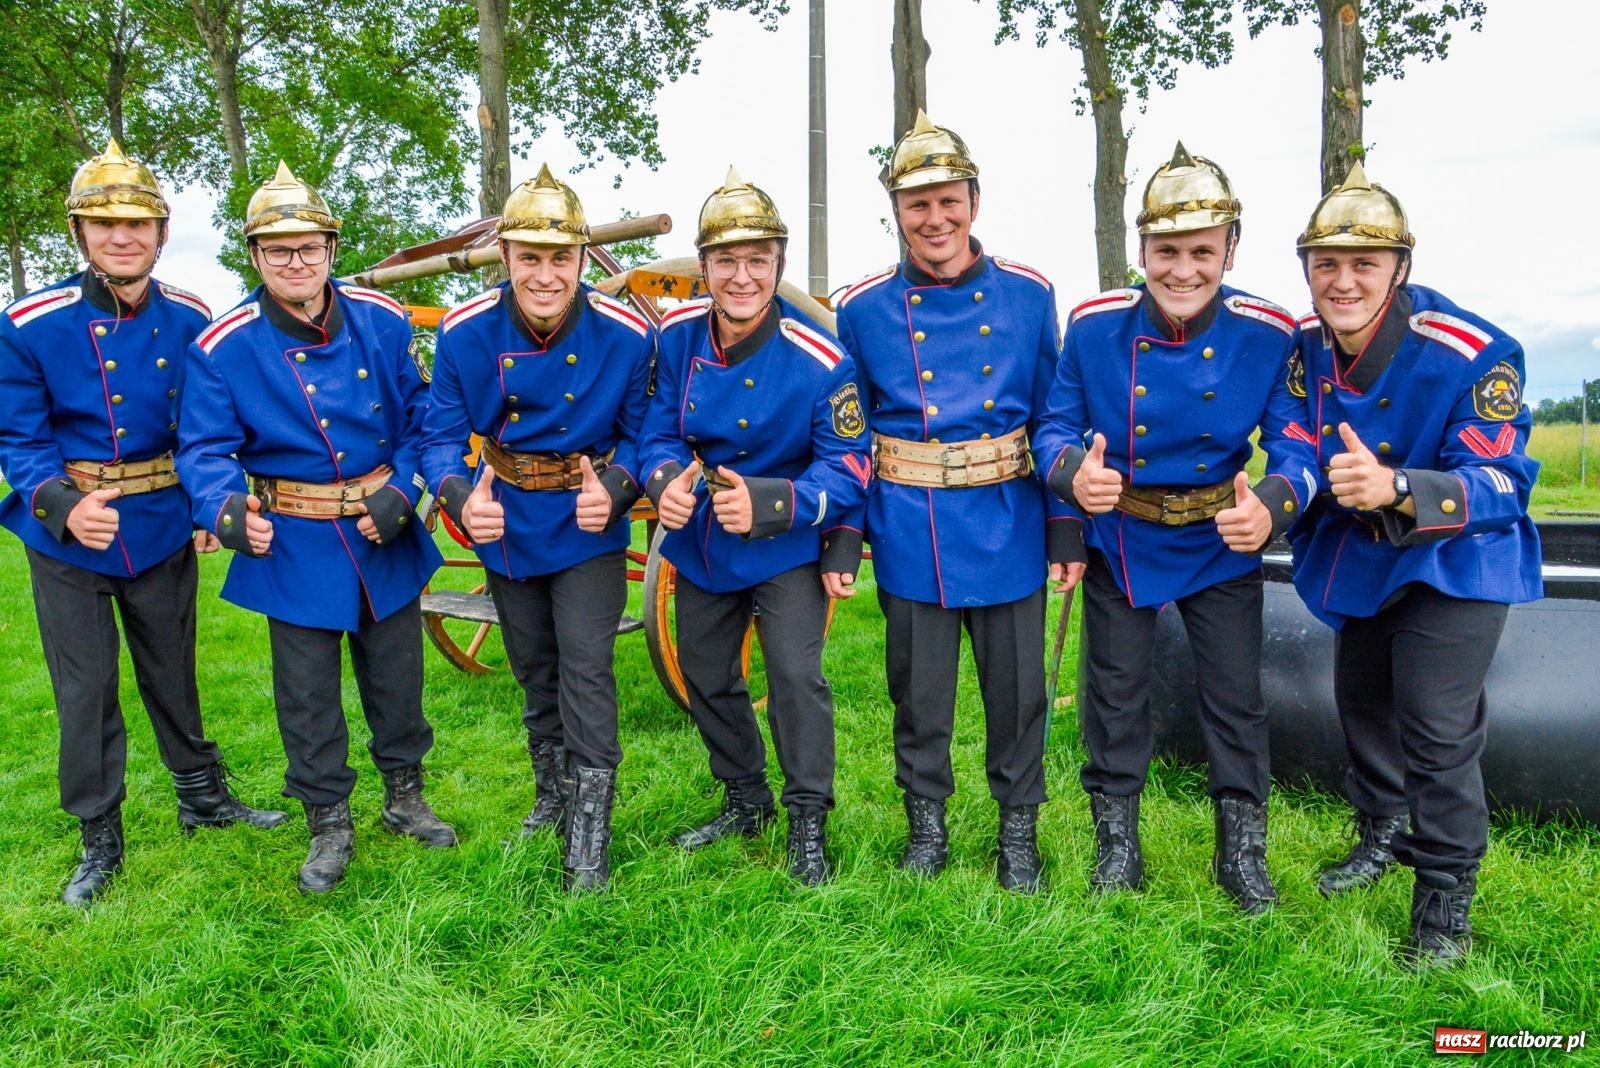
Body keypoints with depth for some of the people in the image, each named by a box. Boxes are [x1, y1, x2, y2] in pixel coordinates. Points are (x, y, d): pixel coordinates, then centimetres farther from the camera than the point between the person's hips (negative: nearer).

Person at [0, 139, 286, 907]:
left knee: (172, 671, 18)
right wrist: (63, 504, -27)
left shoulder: (189, 321, -6)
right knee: (84, 690, 8)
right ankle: (99, 838, 25)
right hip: (66, 535, -2)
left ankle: (203, 797, 37)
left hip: (161, 527, 2)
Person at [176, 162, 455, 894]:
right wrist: (227, 510, -31)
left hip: (387, 537, 2)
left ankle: (404, 798, 38)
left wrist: (403, 492, -12)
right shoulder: (223, 347, -12)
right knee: (308, 695, 9)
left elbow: (422, 415, 2)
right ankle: (329, 826, 29)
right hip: (293, 549, -2)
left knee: (396, 677, 16)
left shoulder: (381, 321, -5)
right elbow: (205, 449, -11)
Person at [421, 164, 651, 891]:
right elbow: (441, 435, -11)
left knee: (586, 667, -10)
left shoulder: (626, 337, -20)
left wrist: (614, 487, -29)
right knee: (534, 670, 18)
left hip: (588, 529, -3)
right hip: (507, 526, 3)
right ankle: (553, 795, 41)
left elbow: (641, 434, -9)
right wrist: (459, 497, -32)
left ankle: (589, 831, 4)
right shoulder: (465, 334, -17)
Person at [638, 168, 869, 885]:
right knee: (705, 678, 17)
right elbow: (659, 430, -2)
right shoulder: (677, 337, -11)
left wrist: (769, 503, -35)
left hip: (785, 548, -5)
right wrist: (665, 480, -25)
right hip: (700, 541, 6)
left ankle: (808, 823, 11)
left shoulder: (819, 360, -25)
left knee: (796, 676, -12)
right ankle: (745, 802, 39)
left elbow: (848, 467, -21)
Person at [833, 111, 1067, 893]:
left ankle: (1019, 830, 32)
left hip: (1009, 527, 1)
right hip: (910, 530, 0)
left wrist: (1068, 530, 2)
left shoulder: (1027, 295, 1)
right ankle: (926, 823, 34)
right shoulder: (864, 309, -1)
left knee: (1017, 686, 11)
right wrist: (842, 540, -1)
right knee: (919, 690, 12)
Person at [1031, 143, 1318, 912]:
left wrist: (1272, 506, -36)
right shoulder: (1094, 327, -16)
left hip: (1222, 547, 0)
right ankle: (1117, 845, 33)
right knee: (1115, 697, 12)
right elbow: (1055, 428, -9)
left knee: (1235, 699, 10)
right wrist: (1074, 472, -32)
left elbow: (1295, 446, -14)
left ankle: (1243, 853, 32)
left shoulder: (1268, 337, -17)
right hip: (1118, 542, 1)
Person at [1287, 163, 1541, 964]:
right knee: (1360, 698, 19)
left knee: (1436, 725, -10)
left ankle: (1446, 895, 11)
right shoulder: (1306, 346, -12)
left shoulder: (1471, 354, -30)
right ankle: (1383, 836, 43)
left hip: (1455, 562, -6)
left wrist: (1396, 488, -49)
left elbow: (1502, 483, -33)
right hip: (1361, 559, 6)